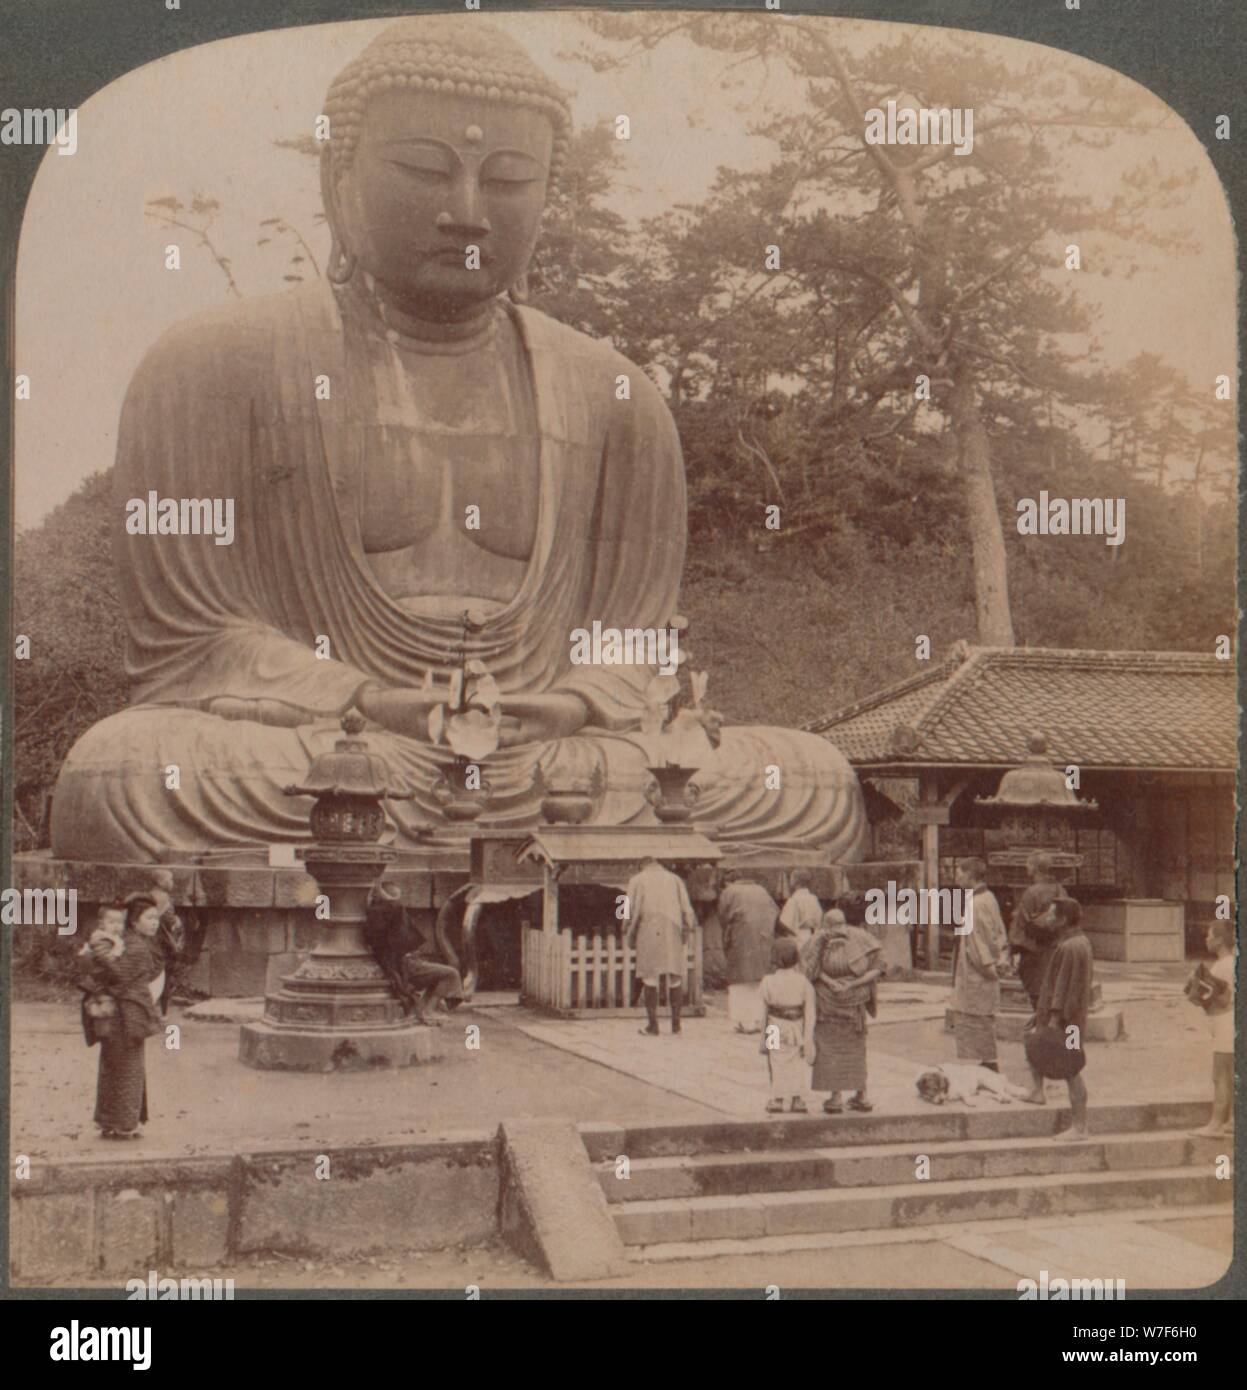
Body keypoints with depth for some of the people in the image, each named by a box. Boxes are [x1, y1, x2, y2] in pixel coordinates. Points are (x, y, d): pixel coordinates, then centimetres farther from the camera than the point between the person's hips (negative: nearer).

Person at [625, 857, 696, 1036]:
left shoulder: (636, 880, 9)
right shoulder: (675, 879, 16)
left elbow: (632, 911, 0)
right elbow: (686, 909, 6)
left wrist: (631, 937, 4)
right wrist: (686, 931, 8)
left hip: (648, 933, -2)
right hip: (673, 932, 2)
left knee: (650, 978, 0)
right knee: (675, 978, 7)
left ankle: (652, 1025, -2)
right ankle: (676, 1023, 6)